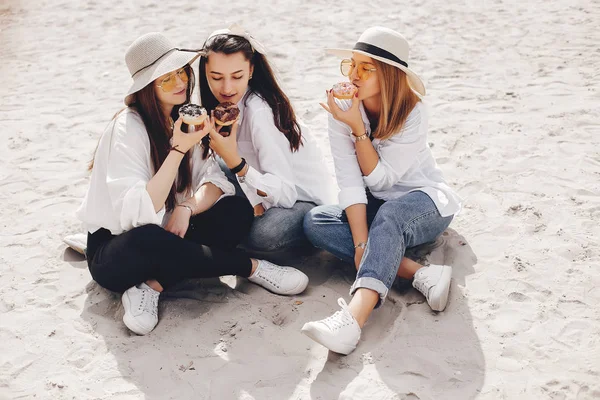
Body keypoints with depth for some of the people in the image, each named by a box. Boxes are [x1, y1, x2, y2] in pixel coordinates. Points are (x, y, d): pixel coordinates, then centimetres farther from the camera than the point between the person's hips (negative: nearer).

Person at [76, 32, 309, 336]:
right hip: (113, 252, -6)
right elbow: (136, 214, -30)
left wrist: (186, 208, -25)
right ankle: (251, 267, -19)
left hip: (163, 235, 6)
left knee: (237, 211, -17)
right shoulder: (128, 128, -19)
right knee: (147, 238, -41)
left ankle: (152, 285, -22)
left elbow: (216, 182, -5)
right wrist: (178, 149, -34)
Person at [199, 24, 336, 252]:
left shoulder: (258, 112, -28)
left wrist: (235, 162, -41)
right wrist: (255, 204, -11)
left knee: (261, 235, -33)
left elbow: (285, 194, -31)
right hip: (274, 189, 8)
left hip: (308, 199, -8)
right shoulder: (224, 105, -5)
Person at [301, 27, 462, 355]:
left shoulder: (412, 112, -21)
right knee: (315, 222, -23)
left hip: (426, 202, -4)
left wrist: (358, 127, -28)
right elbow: (349, 181, -20)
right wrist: (361, 244, -29)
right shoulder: (342, 107, -13)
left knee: (389, 216, -38)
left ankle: (353, 318, -59)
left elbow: (380, 179, -21)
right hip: (376, 207, 4)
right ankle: (421, 273, -32)